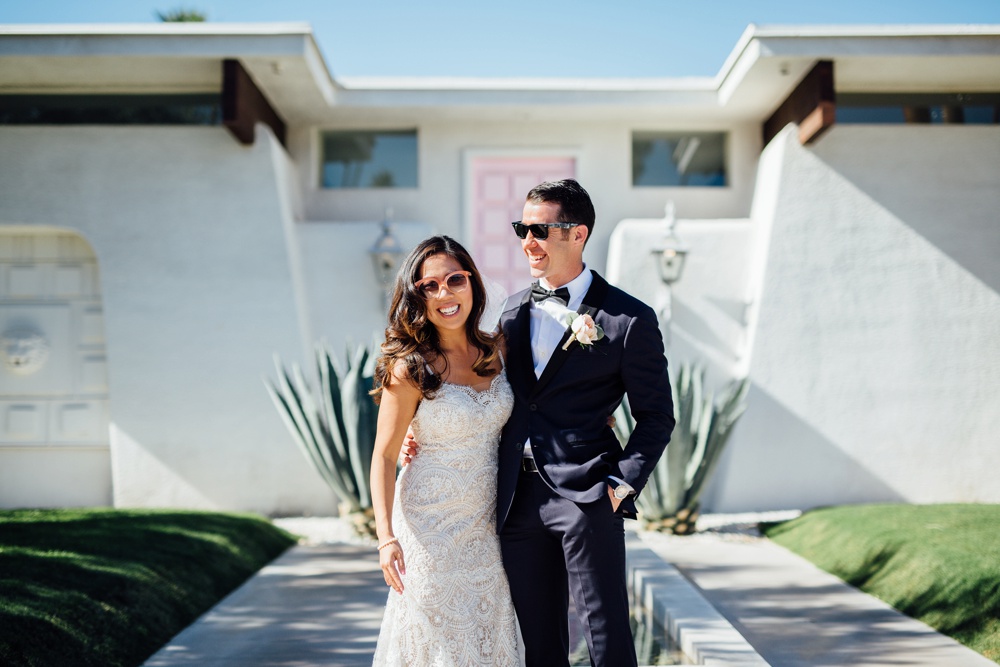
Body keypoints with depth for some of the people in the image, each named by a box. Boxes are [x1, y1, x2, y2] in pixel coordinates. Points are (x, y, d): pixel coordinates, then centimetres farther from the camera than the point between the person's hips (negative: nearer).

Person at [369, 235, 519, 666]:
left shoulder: (494, 352, 0)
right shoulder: (410, 368, -15)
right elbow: (384, 456, -12)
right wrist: (386, 536, -21)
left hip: (487, 521, 5)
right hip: (433, 522, -5)